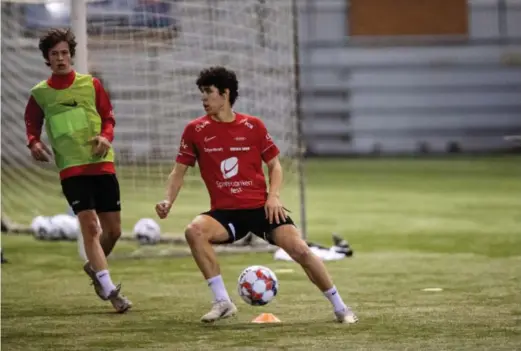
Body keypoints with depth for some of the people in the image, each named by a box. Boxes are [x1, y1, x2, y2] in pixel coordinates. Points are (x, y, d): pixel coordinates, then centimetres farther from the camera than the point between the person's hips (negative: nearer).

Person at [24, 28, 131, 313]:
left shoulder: (91, 84, 5)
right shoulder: (40, 93, 4)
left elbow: (108, 118, 10)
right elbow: (32, 124, 16)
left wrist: (105, 137, -10)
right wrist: (34, 142, -4)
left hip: (102, 164, 2)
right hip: (71, 168, -2)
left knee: (113, 230, 7)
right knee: (89, 225, -15)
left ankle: (94, 266, 37)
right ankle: (109, 289, -16)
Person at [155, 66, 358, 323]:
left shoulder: (253, 126, 1)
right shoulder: (195, 130, 2)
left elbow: (274, 164, 10)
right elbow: (179, 171, 8)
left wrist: (274, 196, -6)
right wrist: (168, 201, -9)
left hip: (260, 208, 0)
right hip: (225, 212, 0)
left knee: (299, 249, -16)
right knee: (194, 230, -31)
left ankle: (340, 307, 2)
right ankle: (222, 302, -22)